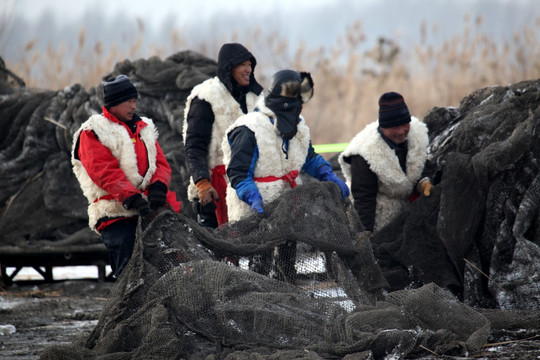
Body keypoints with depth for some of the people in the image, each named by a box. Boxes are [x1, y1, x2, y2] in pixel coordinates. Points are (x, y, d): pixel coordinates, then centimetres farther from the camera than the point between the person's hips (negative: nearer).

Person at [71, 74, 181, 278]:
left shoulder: (144, 128, 22)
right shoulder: (92, 133, 3)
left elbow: (160, 163, 14)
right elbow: (104, 172, -9)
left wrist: (157, 186, -9)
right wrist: (132, 198, -21)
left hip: (149, 210, 5)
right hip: (116, 213, -5)